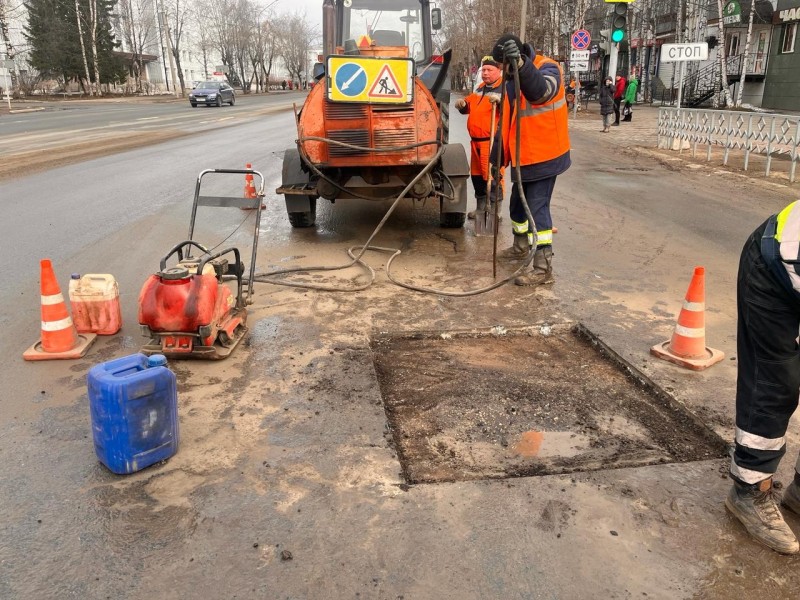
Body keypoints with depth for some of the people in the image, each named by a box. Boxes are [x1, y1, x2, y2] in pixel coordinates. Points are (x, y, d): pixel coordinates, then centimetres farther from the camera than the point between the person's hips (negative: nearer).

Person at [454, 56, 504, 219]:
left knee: (491, 175, -10)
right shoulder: (480, 88, 18)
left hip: (492, 141, -9)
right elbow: (470, 106, 29)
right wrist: (463, 104, 6)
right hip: (476, 140, 9)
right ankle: (481, 207, 29)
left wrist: (500, 101, -43)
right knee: (476, 174, 16)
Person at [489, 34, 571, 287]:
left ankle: (543, 268, -8)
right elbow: (506, 121, 15)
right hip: (523, 157, 9)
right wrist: (497, 159, 14)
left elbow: (541, 90, -41)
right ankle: (520, 246, 43)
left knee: (537, 208, -11)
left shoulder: (548, 68, -15)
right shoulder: (512, 80, 9)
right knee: (518, 204, 21)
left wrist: (521, 64, -57)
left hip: (544, 156, -8)